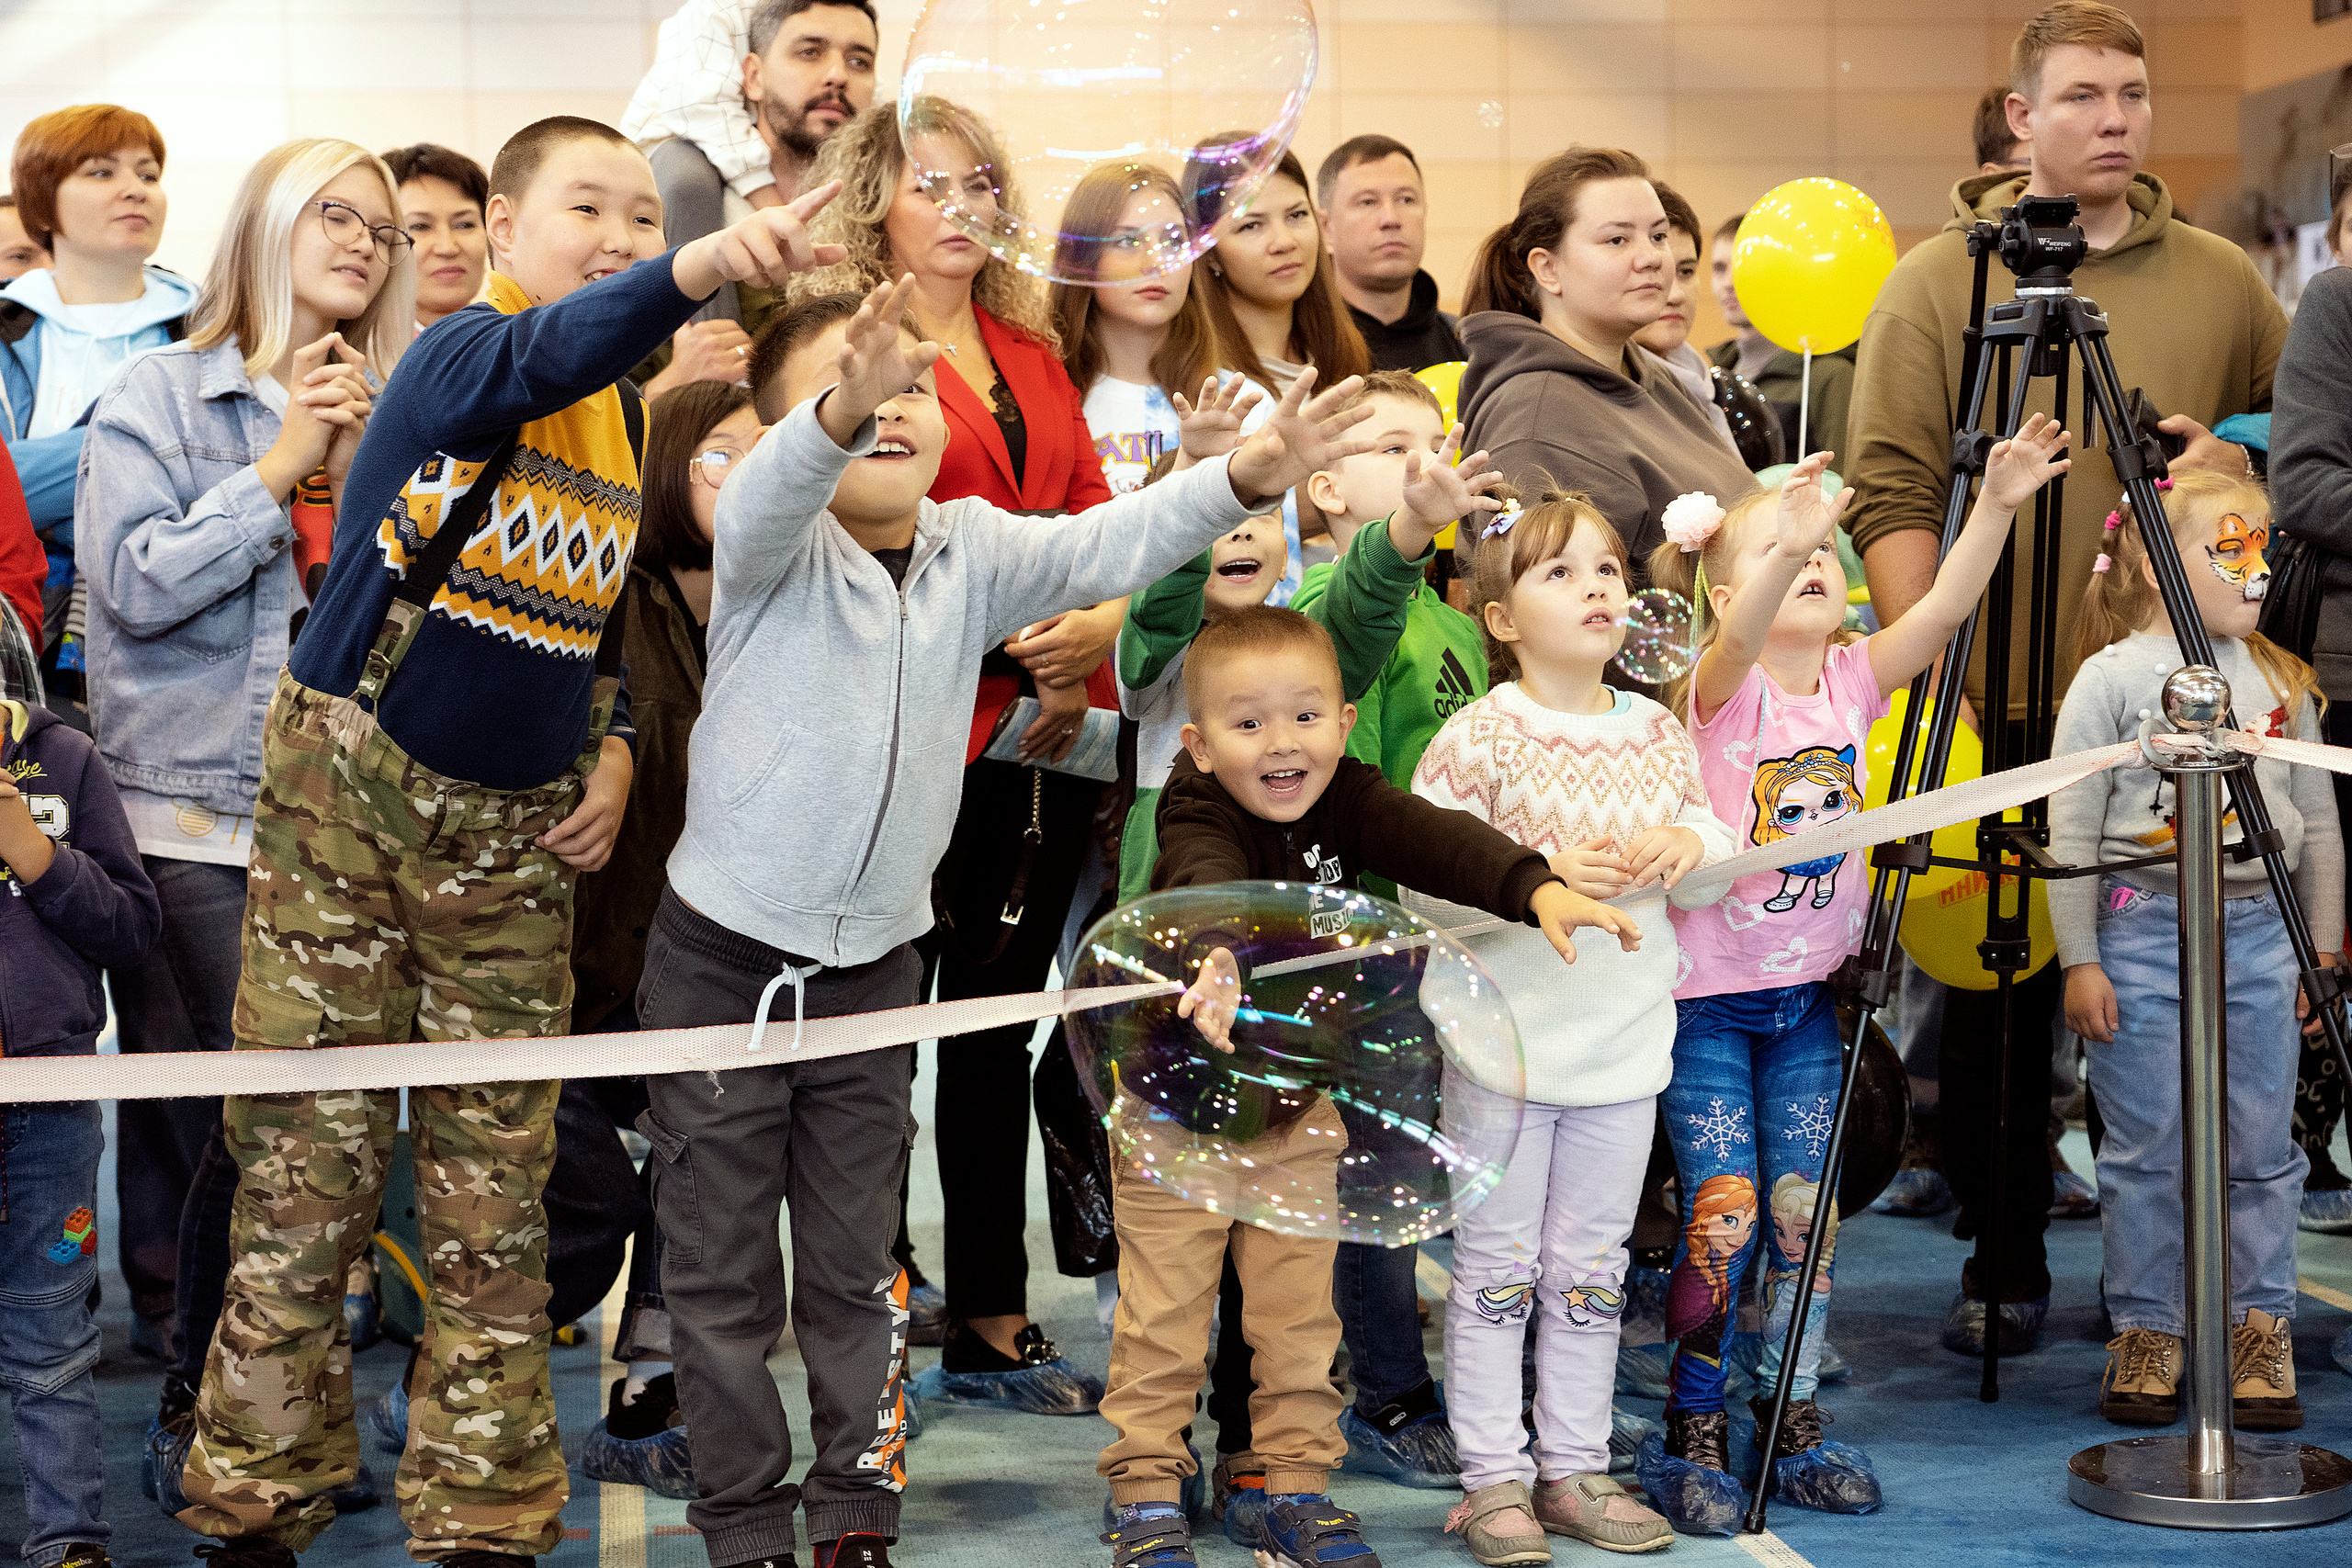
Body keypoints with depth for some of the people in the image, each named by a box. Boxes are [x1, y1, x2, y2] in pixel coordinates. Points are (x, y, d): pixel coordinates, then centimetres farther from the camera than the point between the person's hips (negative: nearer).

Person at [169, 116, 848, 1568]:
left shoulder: (625, 429, 9)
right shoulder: (456, 359, -12)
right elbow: (544, 354, -38)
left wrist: (613, 747, 3)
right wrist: (699, 271, -56)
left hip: (514, 835, 5)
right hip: (349, 793, -5)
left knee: (497, 1188, 6)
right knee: (307, 1159, -1)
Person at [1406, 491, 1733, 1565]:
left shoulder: (1657, 733, 6)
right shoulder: (1479, 737, -9)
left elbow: (1715, 862, 16)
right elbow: (1424, 883, -13)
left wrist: (1693, 845, -7)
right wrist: (1540, 878, -24)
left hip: (1624, 1045, 5)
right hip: (1504, 1043, -5)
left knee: (1592, 1269, 13)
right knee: (1497, 1266, 3)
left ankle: (1574, 1467, 23)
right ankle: (1493, 1478, 12)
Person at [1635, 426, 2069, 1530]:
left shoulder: (1853, 679, 2)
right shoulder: (1718, 691, -12)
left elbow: (1944, 607, -11)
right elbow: (1739, 634, -35)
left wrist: (1996, 506, -26)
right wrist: (1780, 547, -54)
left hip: (1805, 996, 5)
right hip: (1704, 995, -5)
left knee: (1804, 1211, 8)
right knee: (1720, 1218, -5)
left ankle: (1795, 1429, 19)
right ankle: (1692, 1439, 8)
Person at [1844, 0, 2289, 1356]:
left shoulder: (2221, 279, 10)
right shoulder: (1935, 283, 1)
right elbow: (1893, 495, -5)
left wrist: (2241, 458, -1)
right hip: (2009, 708, -2)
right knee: (2000, 996, 5)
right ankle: (2005, 1266, 17)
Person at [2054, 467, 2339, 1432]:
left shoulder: (2281, 681, 10)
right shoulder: (2112, 678, -4)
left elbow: (2318, 825, 16)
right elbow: (2070, 829, -4)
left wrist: (2323, 949, 13)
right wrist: (2079, 960, -7)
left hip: (2259, 929, 4)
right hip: (2144, 929, -4)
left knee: (2260, 1148, 6)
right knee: (2148, 1152, 2)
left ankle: (2261, 1334, 17)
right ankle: (2147, 1335, 14)